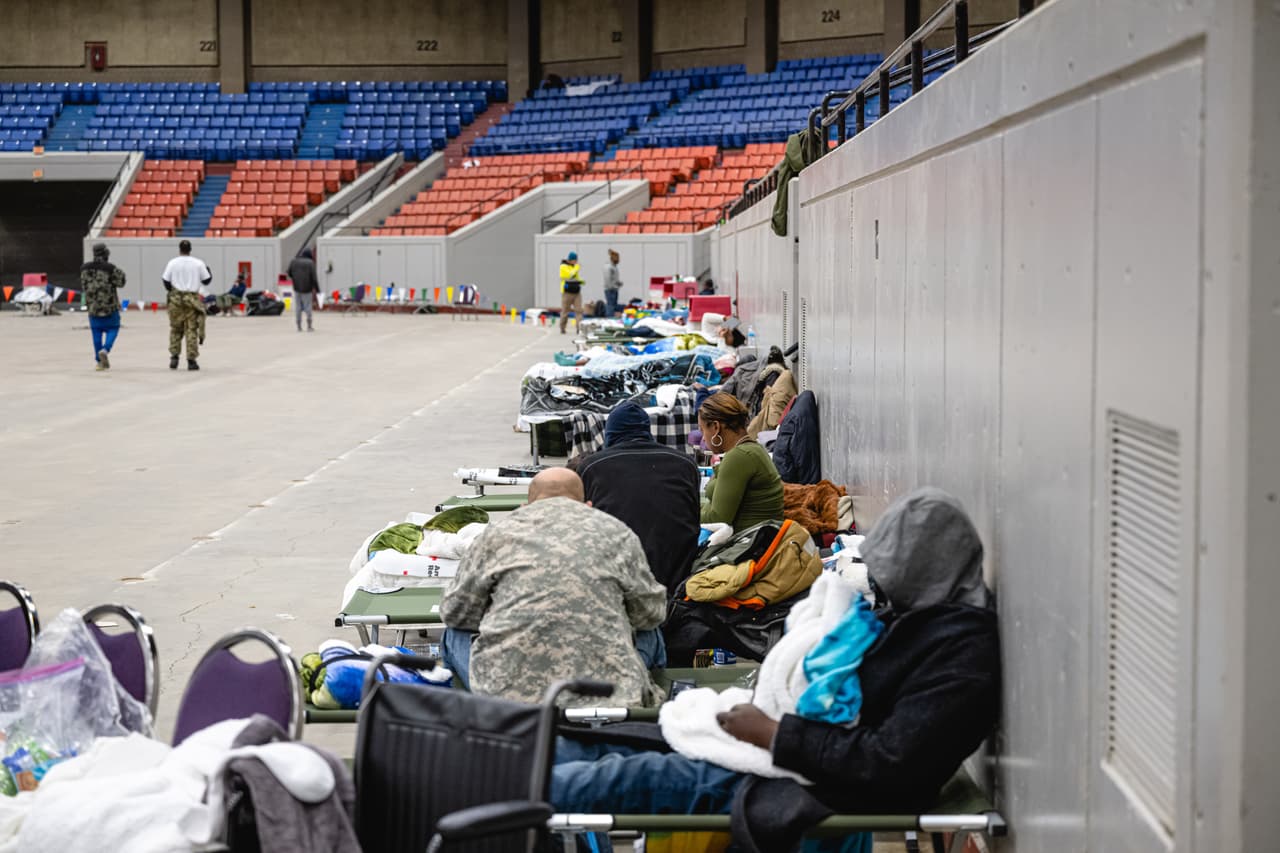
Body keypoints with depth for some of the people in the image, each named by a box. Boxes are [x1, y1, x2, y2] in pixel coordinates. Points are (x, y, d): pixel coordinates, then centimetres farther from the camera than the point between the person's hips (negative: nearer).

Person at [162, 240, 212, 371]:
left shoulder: (172, 263, -1)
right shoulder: (198, 263, -1)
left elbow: (166, 281, 1)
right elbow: (206, 280, 5)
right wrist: (208, 269, 23)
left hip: (176, 298, 1)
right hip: (192, 299, -1)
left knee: (175, 329, 13)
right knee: (191, 329, 2)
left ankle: (174, 357, 7)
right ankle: (191, 360, 0)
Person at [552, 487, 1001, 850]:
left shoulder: (965, 649, -20)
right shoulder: (919, 611, 9)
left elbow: (889, 764, -26)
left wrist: (775, 734, -19)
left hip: (817, 793, -10)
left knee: (616, 777, -11)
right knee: (595, 743, 11)